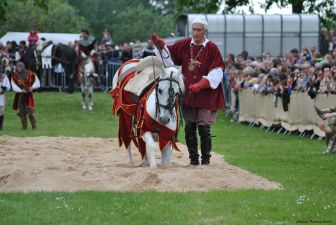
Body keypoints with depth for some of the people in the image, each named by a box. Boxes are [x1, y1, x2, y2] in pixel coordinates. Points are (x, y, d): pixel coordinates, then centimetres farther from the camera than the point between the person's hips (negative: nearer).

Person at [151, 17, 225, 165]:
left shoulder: (212, 48, -8)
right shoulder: (184, 45, 4)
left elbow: (216, 73, -12)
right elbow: (169, 57, 11)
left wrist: (199, 85, -22)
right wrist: (160, 45, -7)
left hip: (206, 95, -4)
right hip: (188, 95, 4)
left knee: (204, 128, -5)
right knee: (189, 128, 7)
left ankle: (206, 159, 9)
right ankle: (193, 158, 18)